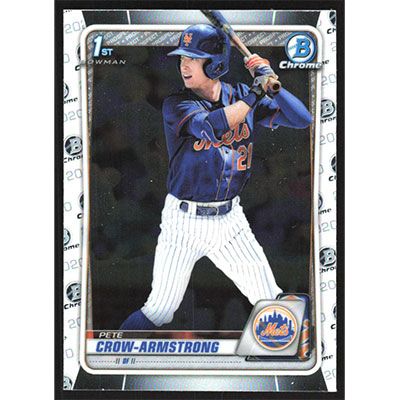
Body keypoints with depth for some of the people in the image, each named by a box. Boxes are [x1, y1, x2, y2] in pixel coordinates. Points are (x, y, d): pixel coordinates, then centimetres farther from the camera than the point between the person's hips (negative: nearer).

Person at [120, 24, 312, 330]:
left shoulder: (242, 97, 0)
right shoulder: (176, 104, -9)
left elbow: (303, 119, -4)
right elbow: (212, 127, -30)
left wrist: (271, 84, -18)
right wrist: (257, 91, -24)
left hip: (229, 220, 2)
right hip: (183, 222, -2)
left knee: (271, 302, 4)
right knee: (160, 311, 4)